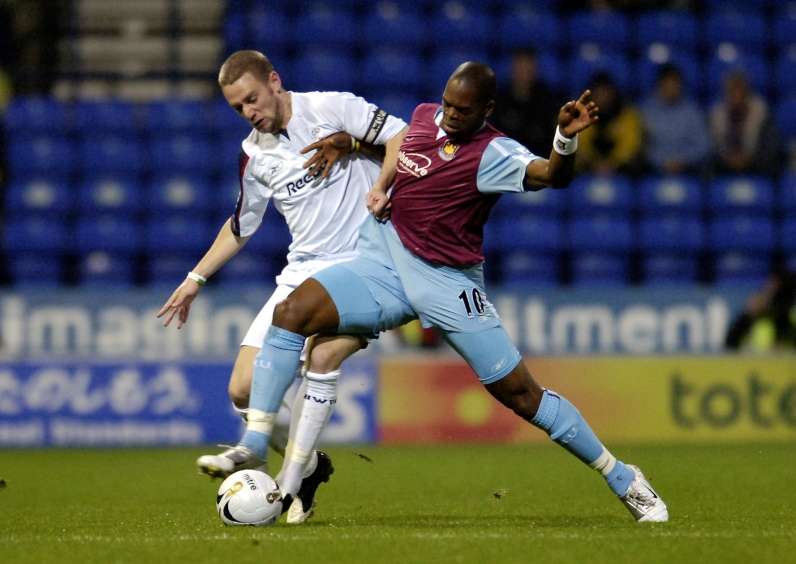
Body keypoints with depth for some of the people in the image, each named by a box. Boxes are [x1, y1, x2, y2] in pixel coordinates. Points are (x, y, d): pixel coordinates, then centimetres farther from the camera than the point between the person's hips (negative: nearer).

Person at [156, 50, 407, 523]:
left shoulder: (331, 108, -7)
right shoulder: (254, 155, 10)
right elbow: (241, 225, 24)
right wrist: (196, 279, 22)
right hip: (304, 272, 6)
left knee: (322, 355, -30)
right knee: (245, 390, -4)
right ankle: (308, 464, 20)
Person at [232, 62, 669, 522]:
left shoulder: (492, 153, -17)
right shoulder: (427, 115, 3)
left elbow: (552, 174, -37)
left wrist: (566, 141, -58)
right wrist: (381, 185, 11)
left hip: (448, 285, -5)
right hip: (384, 264, 5)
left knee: (521, 394, -4)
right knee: (293, 311, -17)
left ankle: (625, 481, 12)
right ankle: (254, 447, -14)